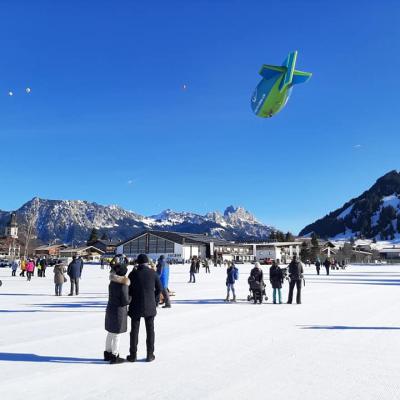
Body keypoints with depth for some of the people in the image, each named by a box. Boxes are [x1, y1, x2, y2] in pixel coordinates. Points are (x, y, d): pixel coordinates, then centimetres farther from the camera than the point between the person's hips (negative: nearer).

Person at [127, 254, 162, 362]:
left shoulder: (133, 273, -8)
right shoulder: (153, 273, -5)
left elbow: (128, 290, -4)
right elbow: (159, 288, 1)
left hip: (136, 306, -1)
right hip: (150, 306, 1)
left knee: (134, 330, 11)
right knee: (150, 330, 12)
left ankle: (133, 355, 18)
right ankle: (150, 355, 18)